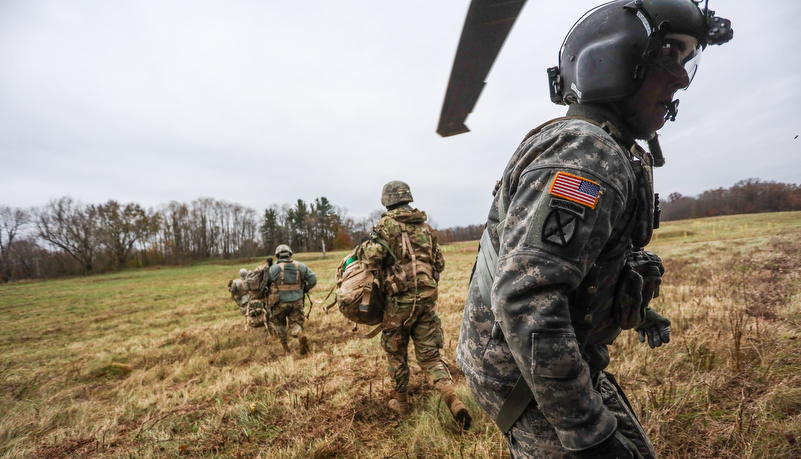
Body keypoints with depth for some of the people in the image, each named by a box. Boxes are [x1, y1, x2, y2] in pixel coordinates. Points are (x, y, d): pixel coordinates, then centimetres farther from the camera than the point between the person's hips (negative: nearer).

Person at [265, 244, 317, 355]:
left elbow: (265, 284, -2)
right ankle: (301, 335, -19)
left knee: (278, 323, 22)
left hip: (280, 302, -1)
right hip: (297, 301, 2)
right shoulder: (300, 266, 1)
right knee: (295, 323, 12)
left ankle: (284, 345, 20)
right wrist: (305, 289, 14)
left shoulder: (274, 268, -6)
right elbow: (313, 280, -2)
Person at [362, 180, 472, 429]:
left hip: (399, 299, -4)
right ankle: (454, 402, -4)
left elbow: (373, 257, -20)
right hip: (427, 297, 4)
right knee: (430, 355, 11)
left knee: (396, 354, 16)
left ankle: (401, 402, 31)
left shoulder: (387, 224, -6)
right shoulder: (426, 226, 10)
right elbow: (439, 263, 12)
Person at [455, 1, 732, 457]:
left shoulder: (611, 154, 11)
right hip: (522, 372, -10)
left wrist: (636, 311, 29)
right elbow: (524, 298, -35)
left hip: (567, 358, 10)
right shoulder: (585, 153, -25)